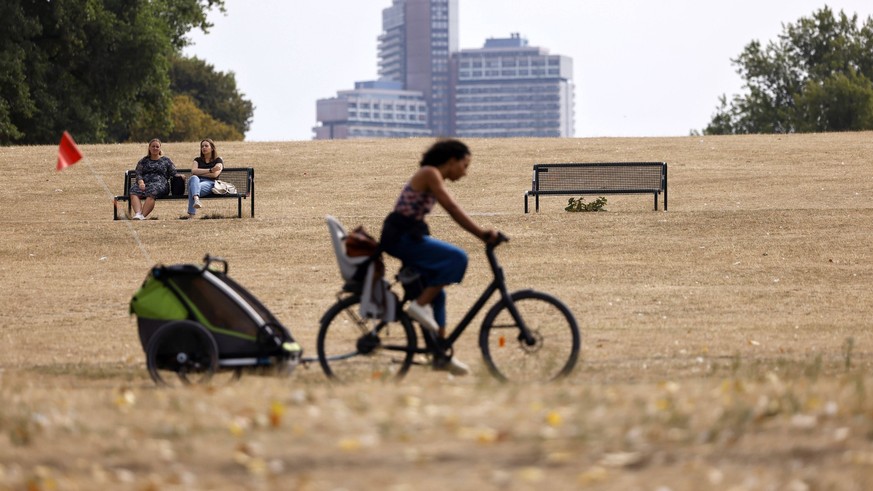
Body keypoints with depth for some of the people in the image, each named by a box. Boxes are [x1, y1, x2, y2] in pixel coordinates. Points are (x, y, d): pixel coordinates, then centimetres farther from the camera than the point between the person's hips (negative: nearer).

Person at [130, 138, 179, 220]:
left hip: (159, 183, -2)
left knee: (151, 192, -39)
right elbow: (138, 174, 11)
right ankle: (137, 214, -52)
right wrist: (141, 182, -12)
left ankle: (143, 215, -52)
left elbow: (174, 173, 16)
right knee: (134, 191, -33)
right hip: (144, 182, 2)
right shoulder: (143, 161, 24)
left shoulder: (166, 160, 21)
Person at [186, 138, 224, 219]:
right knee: (194, 178, -39)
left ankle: (191, 215, -60)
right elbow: (193, 171, 4)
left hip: (209, 183, -3)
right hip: (196, 181, 3)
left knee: (192, 187, -38)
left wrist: (199, 172, 3)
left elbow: (215, 174, -2)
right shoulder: (198, 160, 27)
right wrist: (210, 170, -4)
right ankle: (196, 200, -71)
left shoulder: (218, 161, 18)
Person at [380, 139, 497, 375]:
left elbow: (455, 213, 17)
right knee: (457, 258, -21)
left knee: (435, 293, 12)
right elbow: (453, 209, -18)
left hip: (408, 237, 10)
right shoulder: (430, 174, -11)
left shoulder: (435, 178, 19)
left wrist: (483, 233, 8)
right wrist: (482, 233, -19)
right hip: (402, 237, -10)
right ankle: (420, 305, -14)